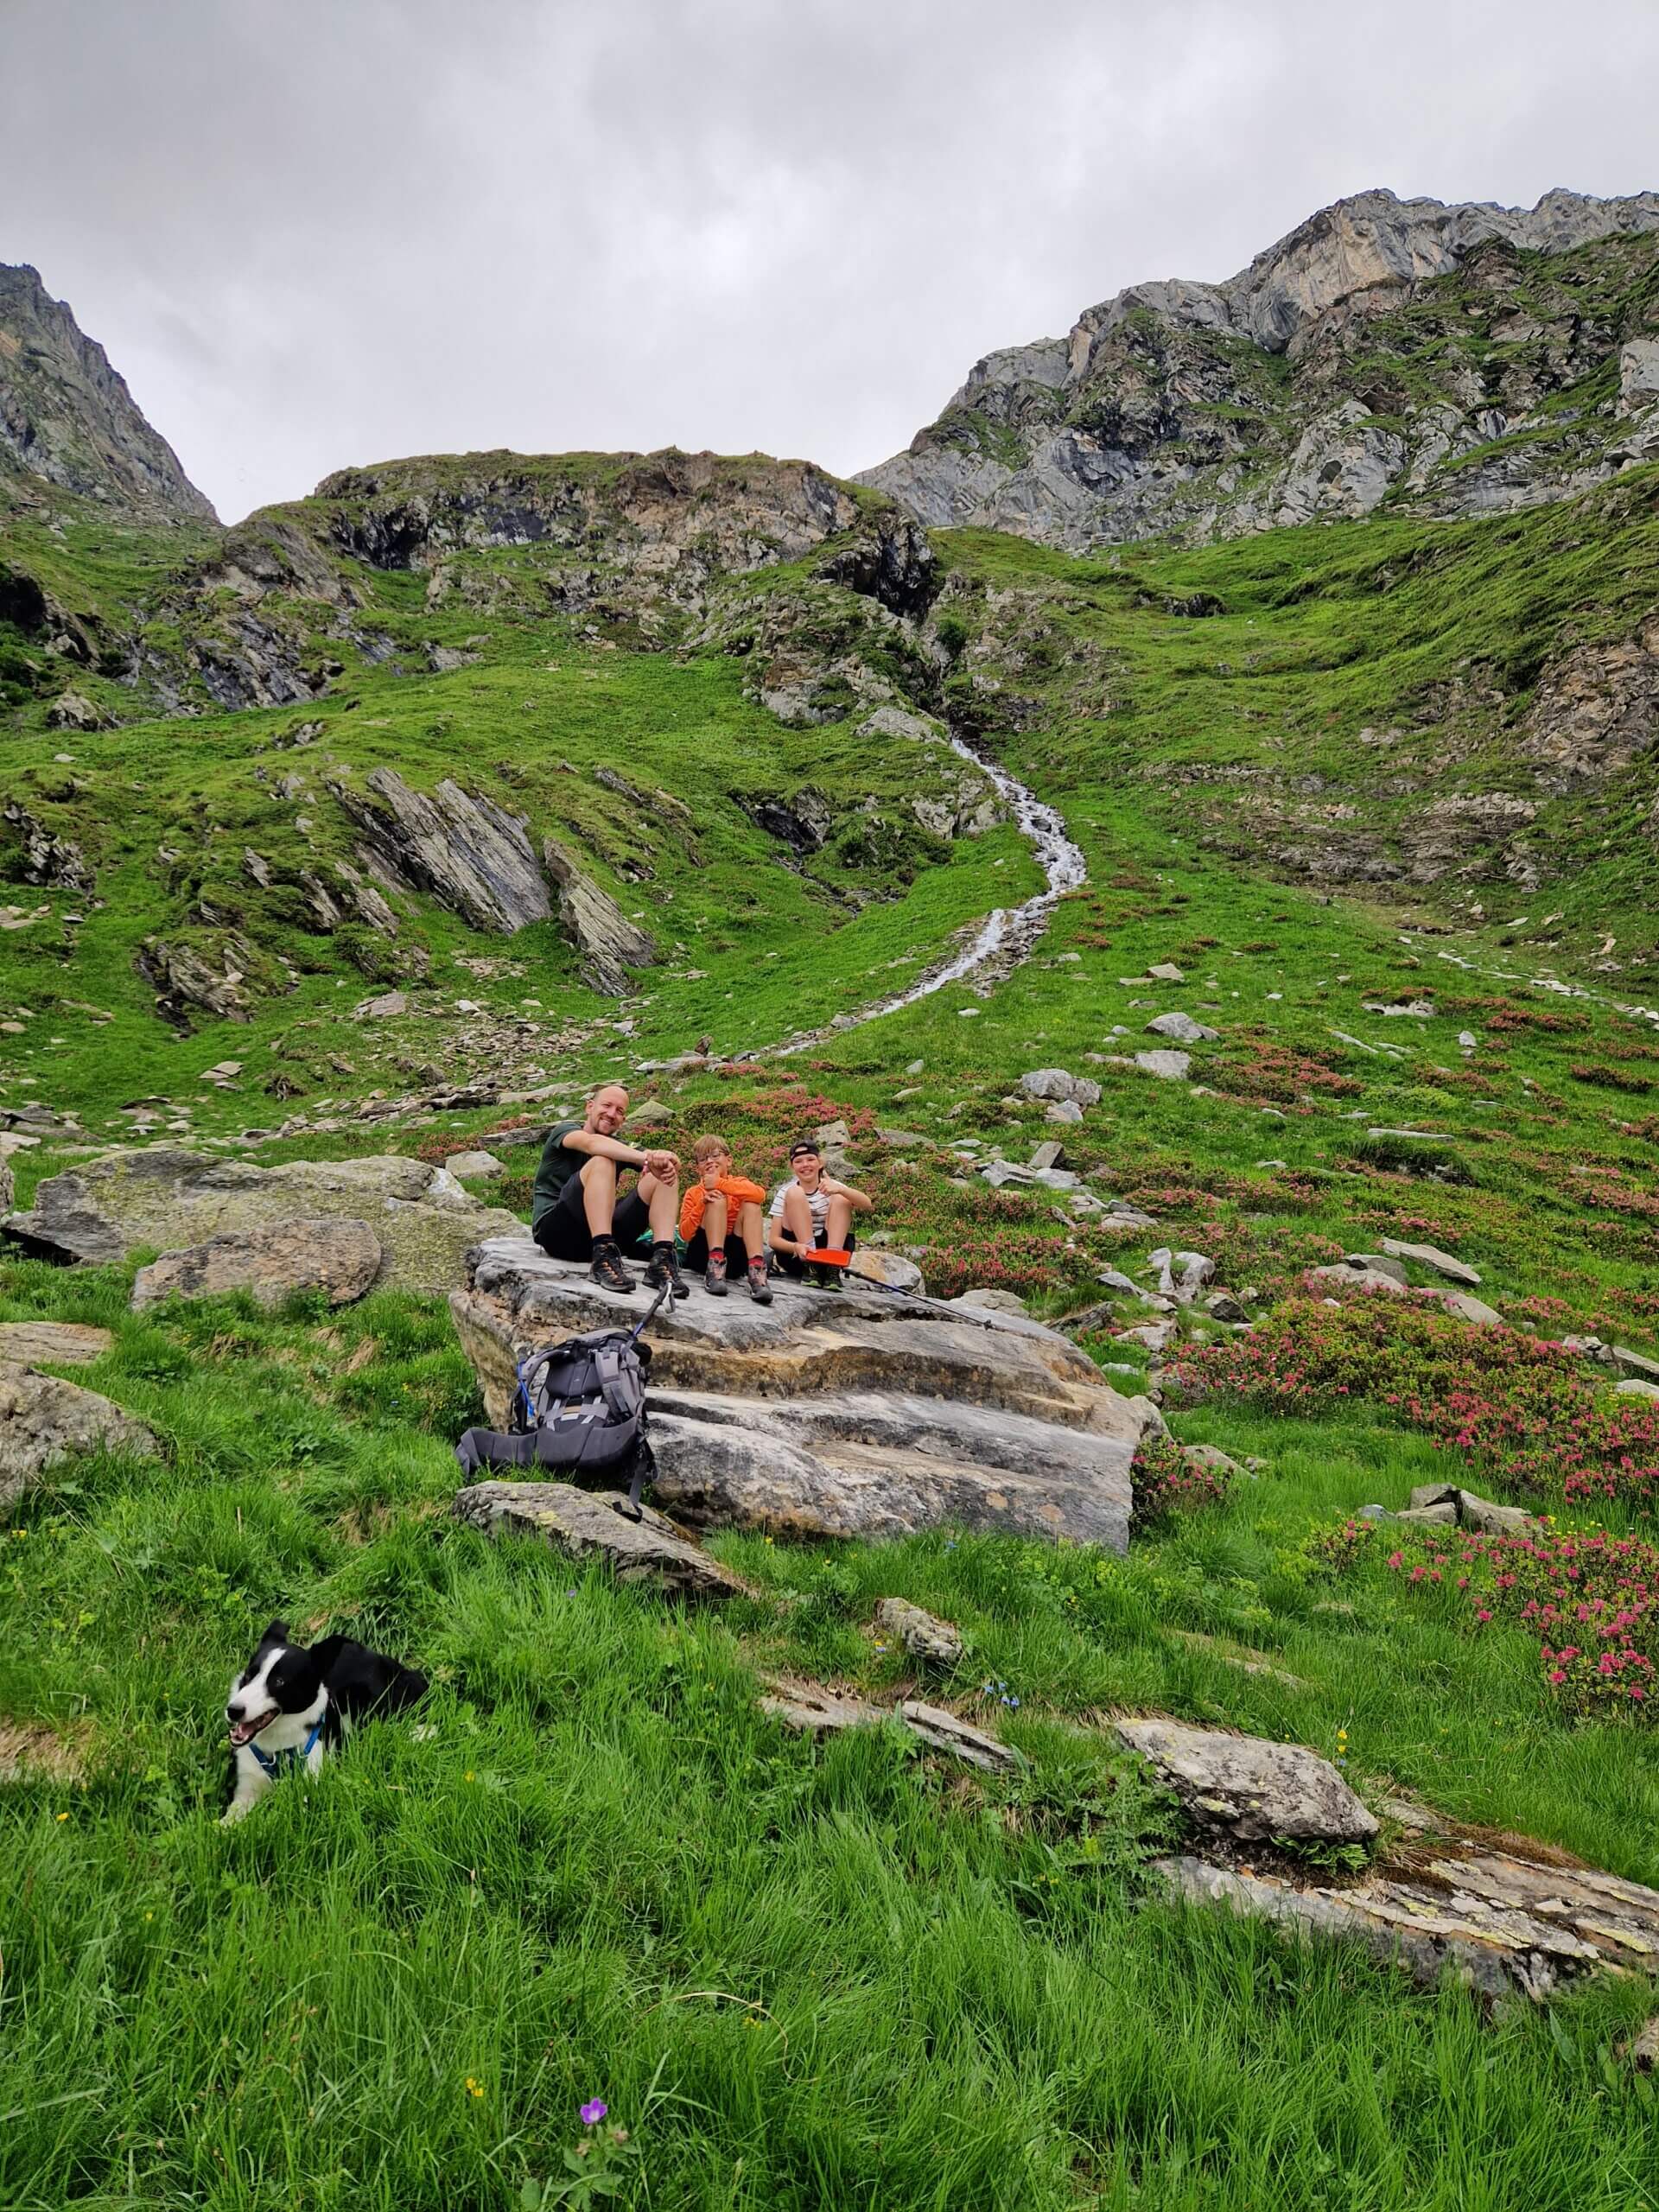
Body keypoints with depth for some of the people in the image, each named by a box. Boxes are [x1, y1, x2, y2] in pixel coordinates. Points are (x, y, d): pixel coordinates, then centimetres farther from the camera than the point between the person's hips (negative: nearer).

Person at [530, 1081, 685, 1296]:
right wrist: (647, 1157, -40)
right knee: (602, 1161, -27)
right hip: (555, 1231, -5)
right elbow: (592, 1143, -24)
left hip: (602, 1237, 5)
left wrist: (666, 1166, -26)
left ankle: (662, 1260, -30)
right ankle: (602, 1261, -39)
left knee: (664, 1176, -8)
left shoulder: (619, 1148, 18)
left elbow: (668, 1163, 1)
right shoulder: (564, 1131, 2)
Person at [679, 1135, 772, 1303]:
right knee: (717, 1200, -18)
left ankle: (756, 1269, -36)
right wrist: (702, 1204, -16)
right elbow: (685, 1235, -4)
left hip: (734, 1254, 1)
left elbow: (760, 1195, -18)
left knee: (750, 1204, -18)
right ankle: (714, 1266, -35)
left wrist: (719, 1184, -20)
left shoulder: (739, 1183, 8)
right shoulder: (693, 1193, 8)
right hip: (703, 1254, -1)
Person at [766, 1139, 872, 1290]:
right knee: (795, 1194, -17)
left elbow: (867, 1205, -16)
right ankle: (810, 1267, -27)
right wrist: (797, 1247, -30)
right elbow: (773, 1239, -8)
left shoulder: (831, 1186, 2)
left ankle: (832, 1267, -27)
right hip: (795, 1255, -1)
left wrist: (840, 1189, -35)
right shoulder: (785, 1192, 0)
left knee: (841, 1198, -14)